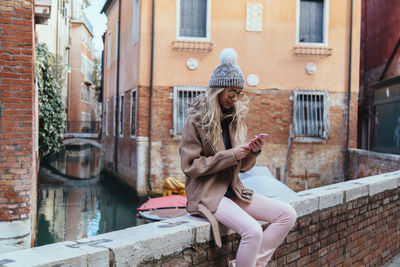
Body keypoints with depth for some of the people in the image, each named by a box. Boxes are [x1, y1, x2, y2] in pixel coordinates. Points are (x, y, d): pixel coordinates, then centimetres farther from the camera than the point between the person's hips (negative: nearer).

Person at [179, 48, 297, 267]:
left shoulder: (236, 117, 10)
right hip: (207, 194, -7)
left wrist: (253, 152, -9)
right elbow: (189, 165, -14)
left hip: (233, 190, 7)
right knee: (253, 231, -28)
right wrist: (231, 155, -18)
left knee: (288, 214, -7)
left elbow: (243, 167, 14)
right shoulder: (197, 119, -8)